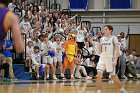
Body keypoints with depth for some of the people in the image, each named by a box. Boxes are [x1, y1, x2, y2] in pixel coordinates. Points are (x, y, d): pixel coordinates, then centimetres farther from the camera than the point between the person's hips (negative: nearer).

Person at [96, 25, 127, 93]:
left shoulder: (114, 38, -7)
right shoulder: (102, 39, 9)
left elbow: (117, 50, -11)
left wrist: (115, 60, -20)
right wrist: (100, 45, -1)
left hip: (110, 59, -4)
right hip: (102, 58, 5)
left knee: (113, 77, 5)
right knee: (99, 76, -10)